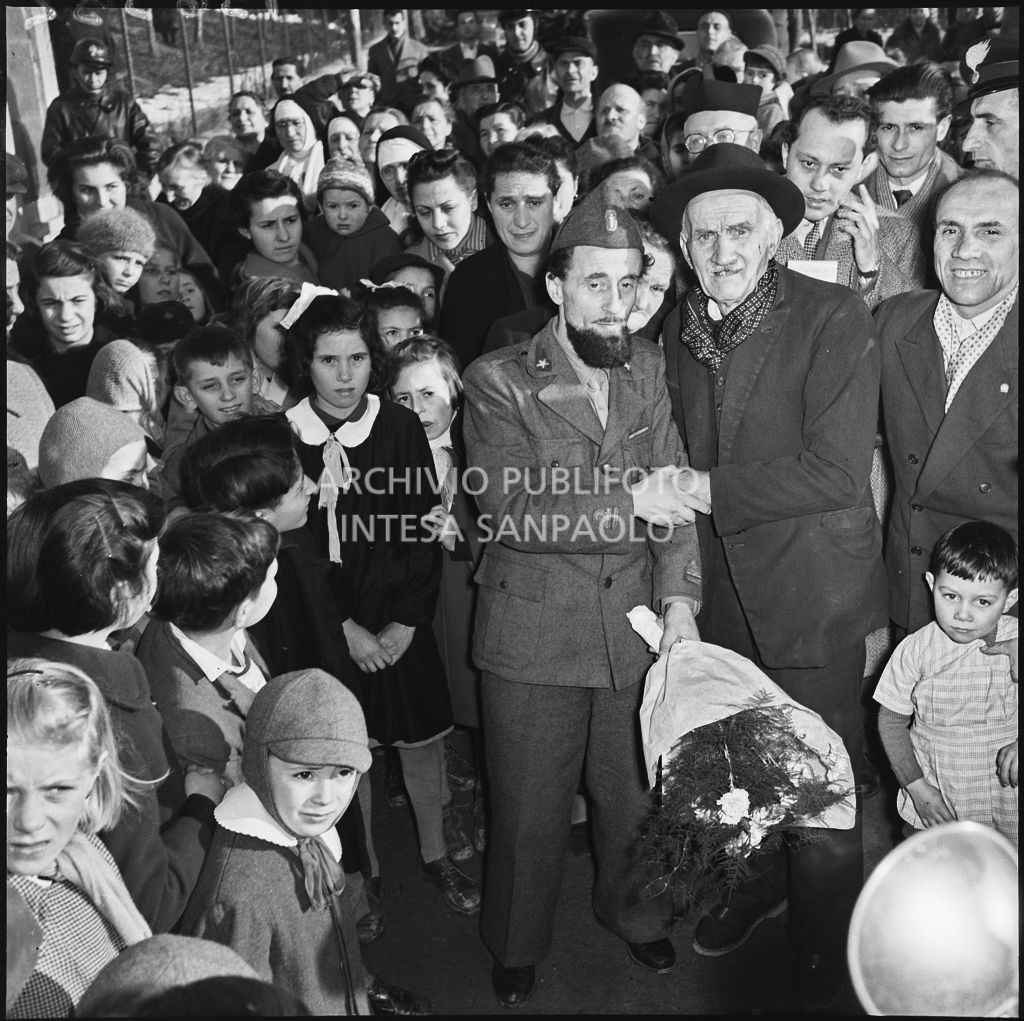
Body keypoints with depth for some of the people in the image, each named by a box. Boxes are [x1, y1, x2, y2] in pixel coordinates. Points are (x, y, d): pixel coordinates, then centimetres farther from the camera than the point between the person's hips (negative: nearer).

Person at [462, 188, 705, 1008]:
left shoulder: (647, 368, 4)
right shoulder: (497, 381, -9)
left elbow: (671, 492, 0)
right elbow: (507, 508, -19)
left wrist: (680, 596, -12)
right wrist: (625, 500, -22)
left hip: (636, 622, 3)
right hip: (532, 632, -3)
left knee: (637, 793, 18)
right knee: (529, 810, 11)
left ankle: (637, 913, 47)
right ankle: (517, 946, 38)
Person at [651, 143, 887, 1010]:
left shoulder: (835, 318, -15)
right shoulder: (681, 329, 3)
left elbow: (836, 472, -22)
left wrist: (709, 488, -17)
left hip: (813, 589, -5)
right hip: (721, 587, 6)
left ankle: (827, 955, 29)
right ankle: (758, 884, 50)